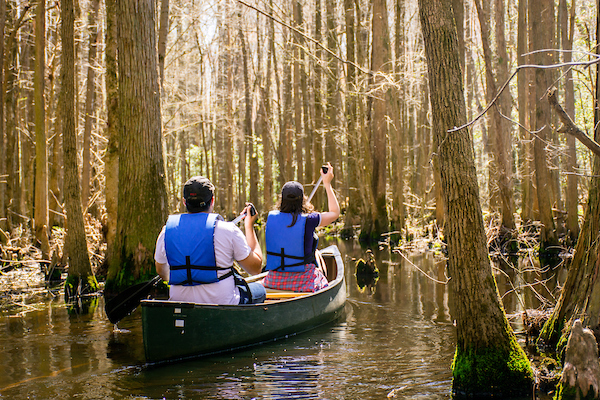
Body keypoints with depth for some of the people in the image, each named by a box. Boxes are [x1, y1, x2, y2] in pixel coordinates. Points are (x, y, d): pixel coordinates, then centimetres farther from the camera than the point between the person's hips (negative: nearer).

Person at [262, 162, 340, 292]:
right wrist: (327, 184, 9)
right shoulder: (308, 221, -16)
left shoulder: (271, 217, -6)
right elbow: (335, 212, 2)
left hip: (274, 281, 4)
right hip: (303, 281, -4)